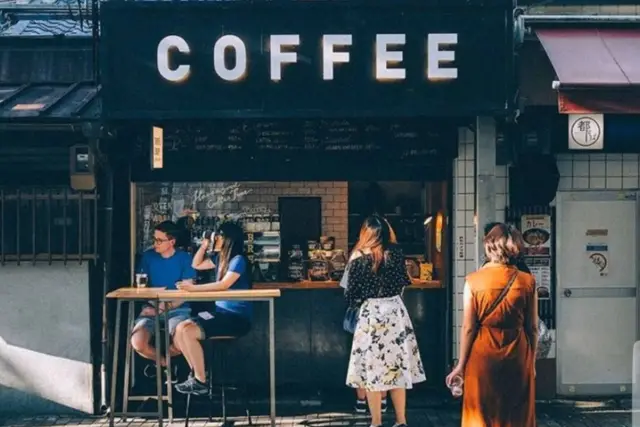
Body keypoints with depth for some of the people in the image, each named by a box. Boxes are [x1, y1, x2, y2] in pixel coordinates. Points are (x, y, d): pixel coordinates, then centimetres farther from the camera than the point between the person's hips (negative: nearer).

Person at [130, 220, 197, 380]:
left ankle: (159, 361, 5)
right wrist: (150, 305, -13)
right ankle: (165, 363, 6)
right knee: (137, 343, -27)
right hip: (151, 308, 2)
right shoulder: (148, 256, 7)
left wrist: (167, 306, -18)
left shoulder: (184, 258, 1)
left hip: (177, 309, -2)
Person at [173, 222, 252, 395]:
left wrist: (194, 288, -27)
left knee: (189, 332, -22)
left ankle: (201, 382, -12)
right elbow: (197, 264, 27)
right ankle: (197, 374, 1)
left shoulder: (238, 259, -13)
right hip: (220, 311, 9)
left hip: (236, 317, -9)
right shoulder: (221, 259, 14)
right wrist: (204, 244, 13)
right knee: (180, 329, -7)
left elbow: (224, 284, -25)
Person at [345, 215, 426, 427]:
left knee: (372, 369, 5)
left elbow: (351, 294, -5)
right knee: (397, 367, 10)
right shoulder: (396, 253, 0)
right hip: (396, 312, 3)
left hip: (370, 314, -3)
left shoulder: (359, 257, -7)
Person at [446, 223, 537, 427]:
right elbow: (532, 328, 0)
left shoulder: (473, 280, -8)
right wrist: (531, 361, 12)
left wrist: (461, 365, 0)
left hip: (483, 354, -1)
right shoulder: (527, 281, -4)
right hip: (517, 357, 1)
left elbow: (468, 327, -8)